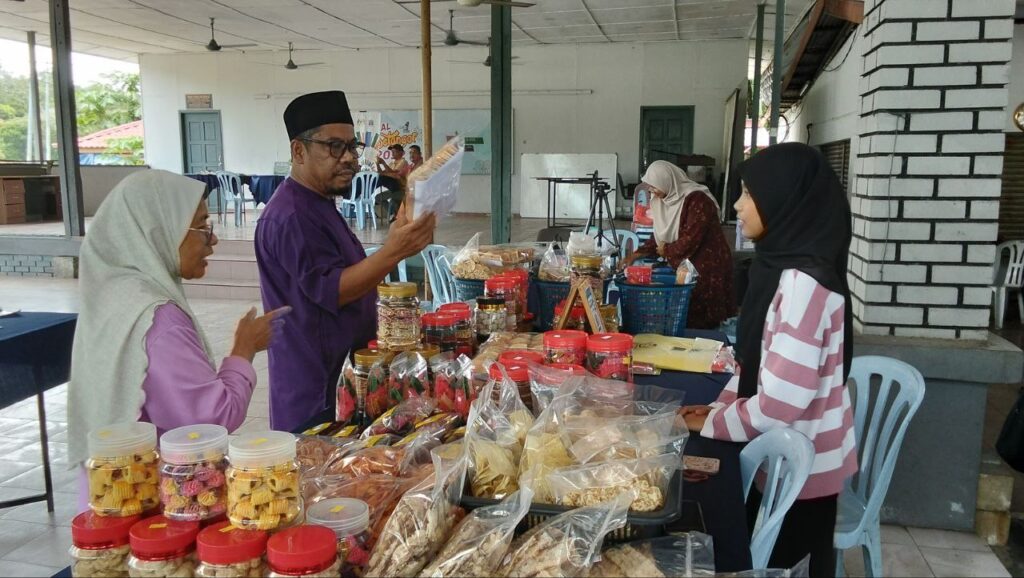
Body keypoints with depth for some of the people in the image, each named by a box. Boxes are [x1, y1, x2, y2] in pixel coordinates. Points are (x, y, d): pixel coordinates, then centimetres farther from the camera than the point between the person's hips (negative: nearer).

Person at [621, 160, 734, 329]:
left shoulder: (697, 199, -19)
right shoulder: (665, 200, 7)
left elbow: (690, 241, -23)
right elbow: (659, 236, 14)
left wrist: (666, 250, -8)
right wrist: (637, 254, 4)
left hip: (707, 269, -8)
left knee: (700, 324, -4)